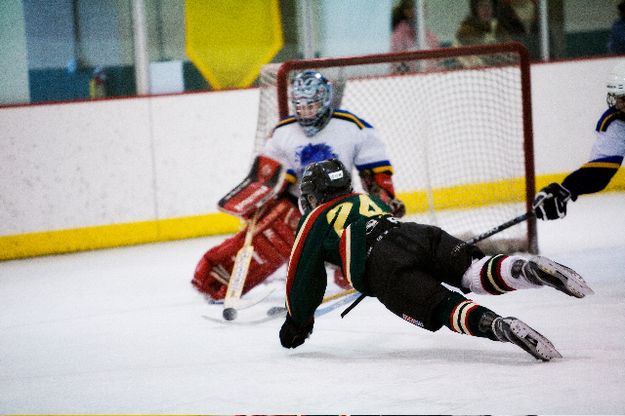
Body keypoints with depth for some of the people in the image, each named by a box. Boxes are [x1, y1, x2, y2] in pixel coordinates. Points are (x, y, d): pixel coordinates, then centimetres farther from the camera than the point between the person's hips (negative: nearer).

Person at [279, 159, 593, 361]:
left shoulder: (314, 222, 25)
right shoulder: (367, 200, 42)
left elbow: (303, 276, 25)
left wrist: (297, 321, 39)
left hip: (383, 266, -6)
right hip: (423, 235, 6)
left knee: (445, 308, -20)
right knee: (476, 271, -8)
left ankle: (498, 326, -48)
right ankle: (528, 269, -39)